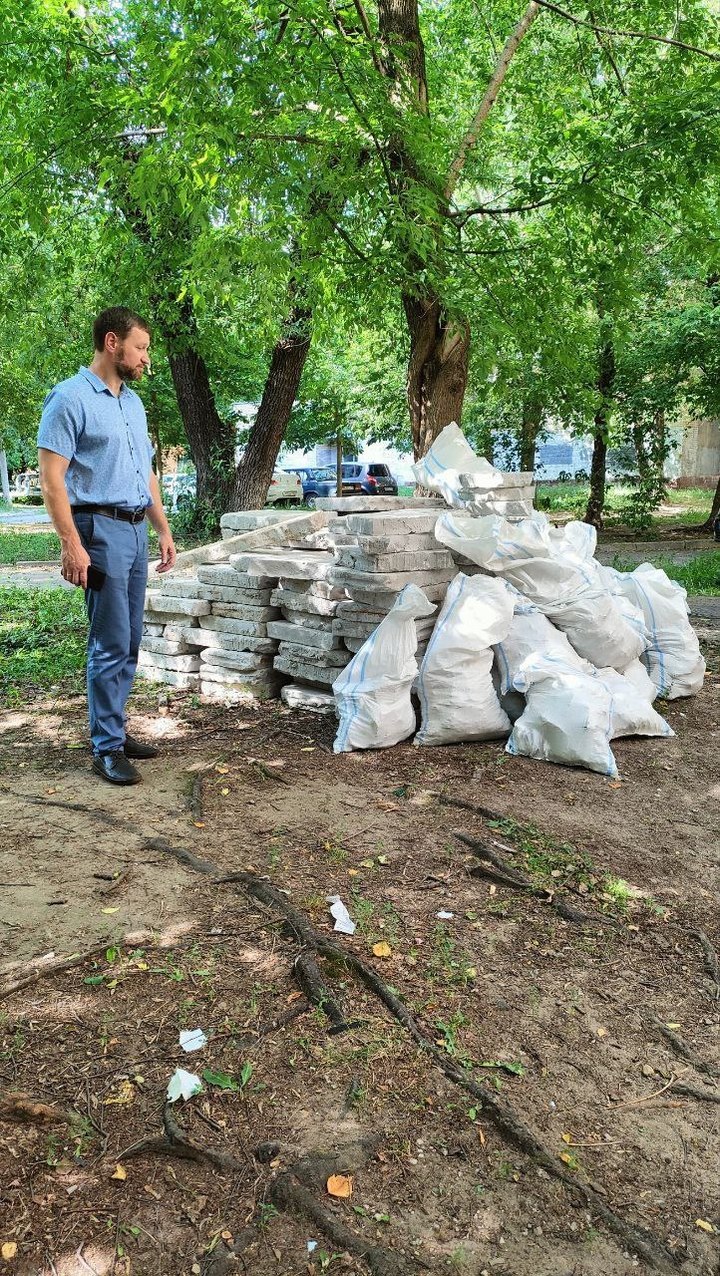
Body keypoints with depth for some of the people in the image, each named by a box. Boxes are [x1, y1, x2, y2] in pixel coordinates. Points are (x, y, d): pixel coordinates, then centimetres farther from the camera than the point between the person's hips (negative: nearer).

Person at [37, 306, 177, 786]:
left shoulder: (134, 402, 17)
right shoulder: (71, 398, -8)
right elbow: (52, 477, -13)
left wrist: (163, 530, 18)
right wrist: (72, 544, -20)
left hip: (136, 531, 8)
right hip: (100, 529, -8)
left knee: (130, 642, 10)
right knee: (111, 643, -7)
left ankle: (114, 730, 21)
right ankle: (107, 748, 2)